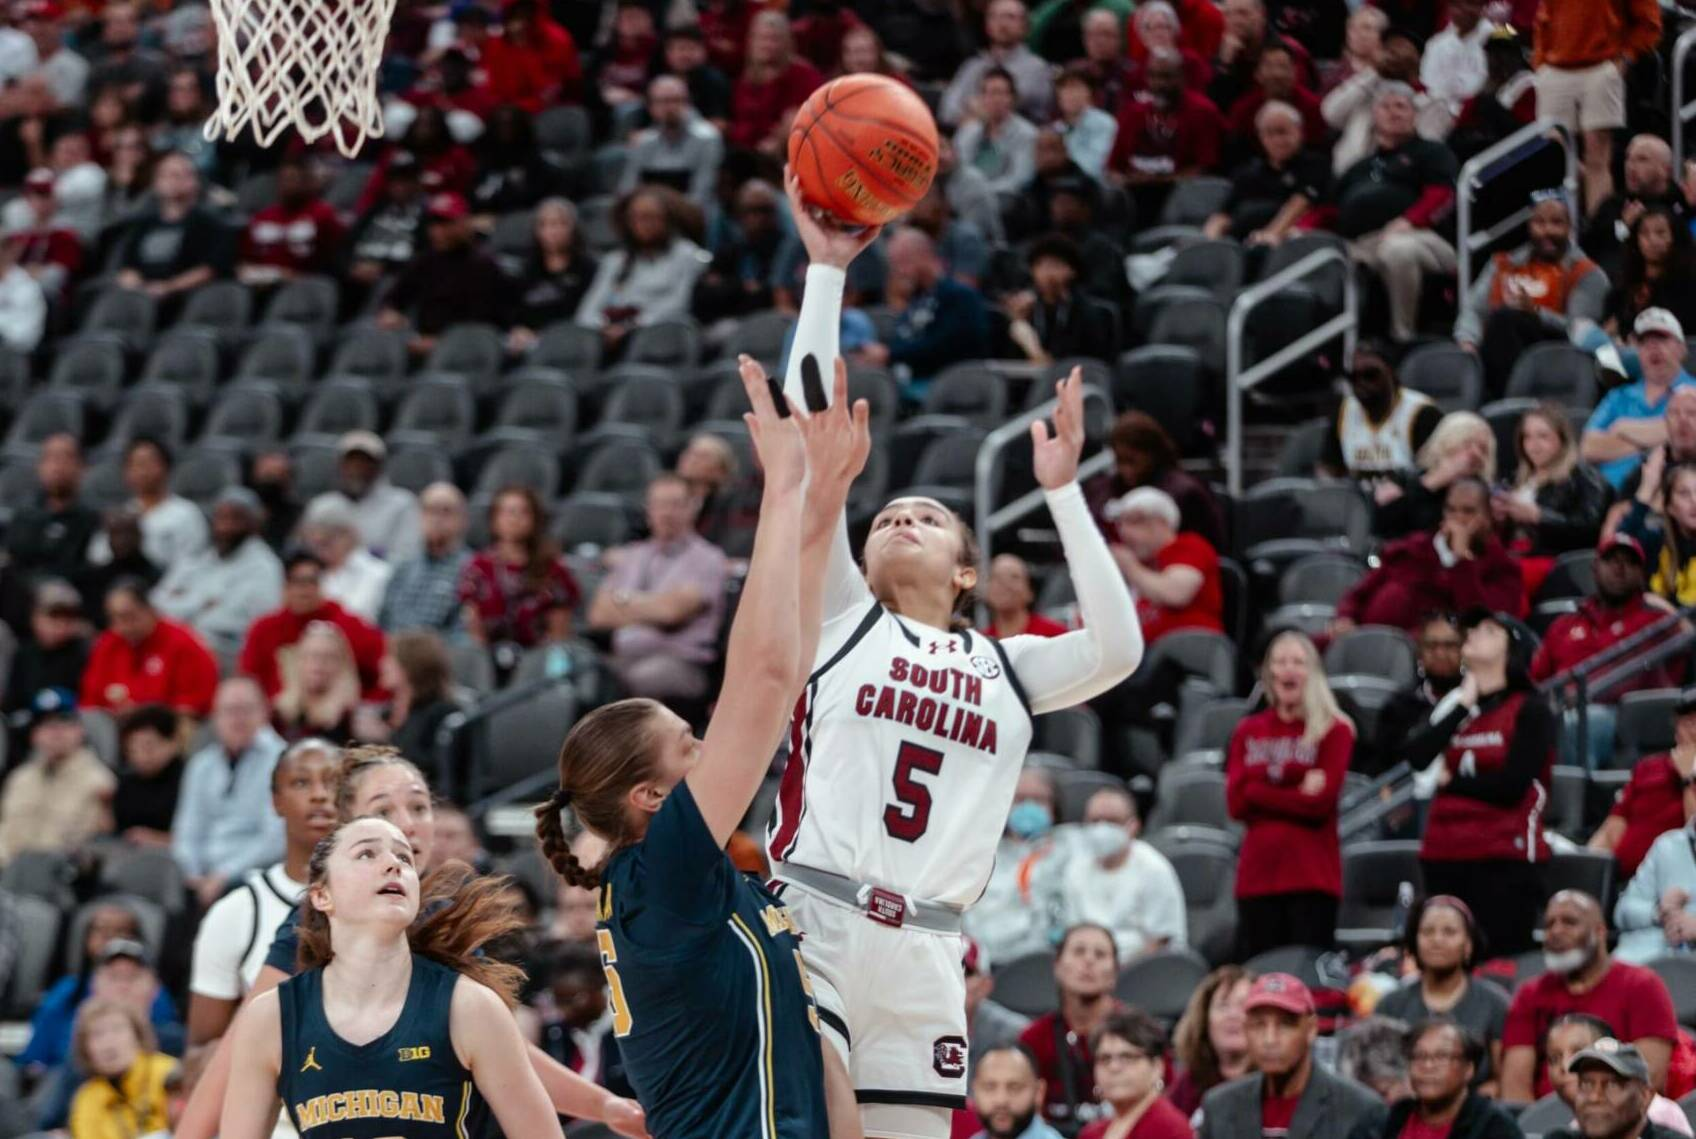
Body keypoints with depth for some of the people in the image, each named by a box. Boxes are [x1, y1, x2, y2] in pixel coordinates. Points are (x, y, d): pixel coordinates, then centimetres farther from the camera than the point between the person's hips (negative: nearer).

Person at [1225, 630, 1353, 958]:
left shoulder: (1334, 730, 4)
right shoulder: (1248, 732, 14)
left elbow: (1321, 802, -7)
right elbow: (1236, 804, 3)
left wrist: (1260, 793, -4)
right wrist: (1297, 795, -6)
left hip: (1313, 878, -3)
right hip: (1258, 874, 3)